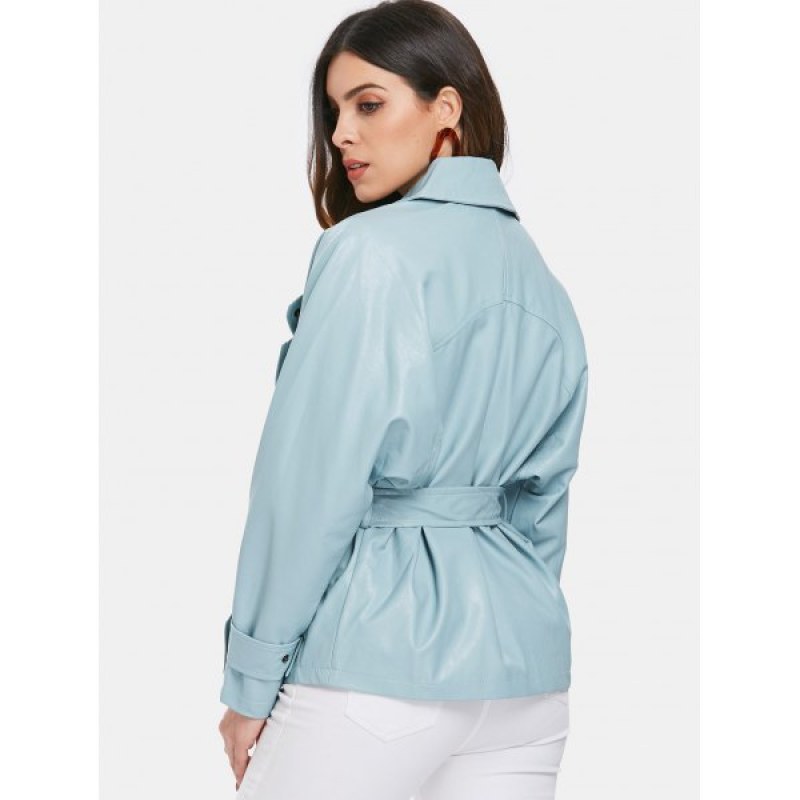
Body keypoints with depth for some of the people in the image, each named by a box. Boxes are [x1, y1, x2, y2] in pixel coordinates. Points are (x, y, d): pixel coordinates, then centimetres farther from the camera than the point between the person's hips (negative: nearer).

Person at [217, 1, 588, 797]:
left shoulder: (370, 254, -11)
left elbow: (311, 483, -14)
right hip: (526, 662, 7)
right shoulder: (541, 280, 12)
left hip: (376, 668, -7)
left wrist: (250, 678, -7)